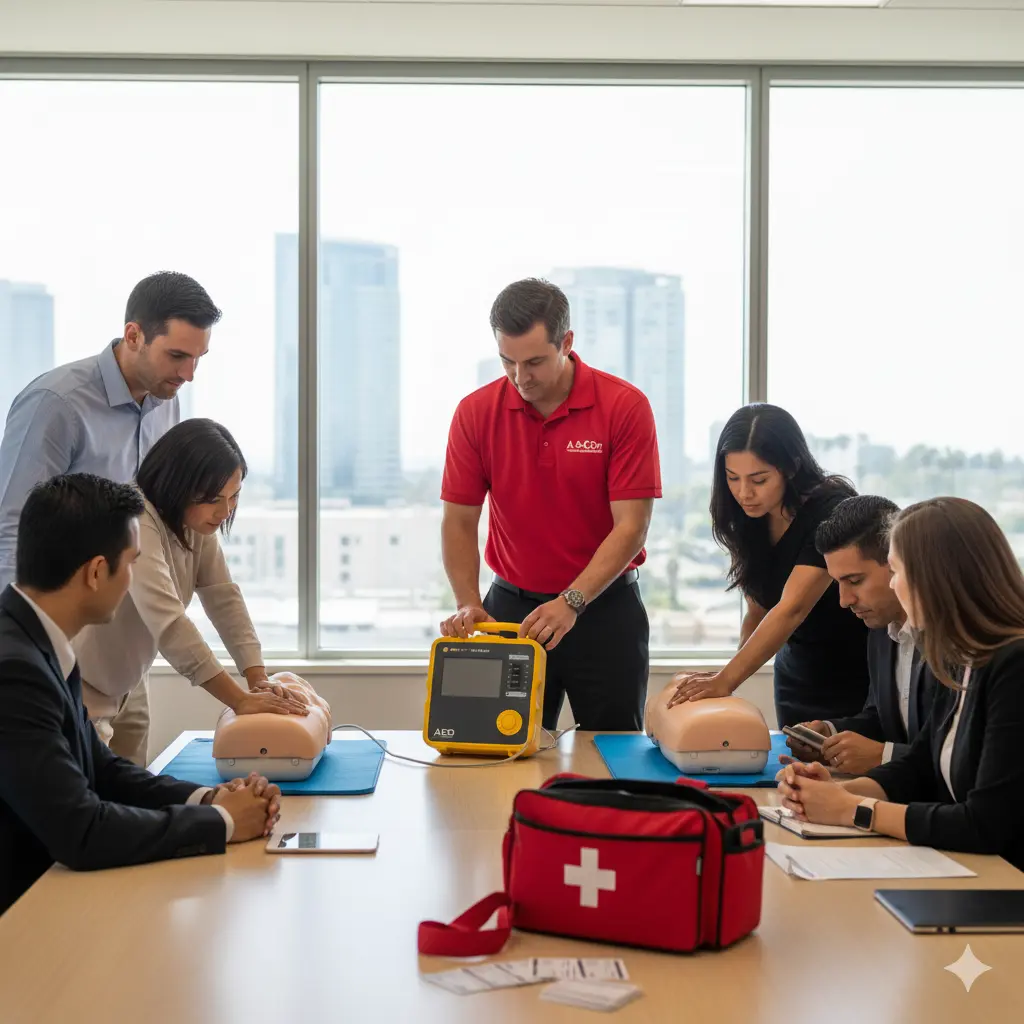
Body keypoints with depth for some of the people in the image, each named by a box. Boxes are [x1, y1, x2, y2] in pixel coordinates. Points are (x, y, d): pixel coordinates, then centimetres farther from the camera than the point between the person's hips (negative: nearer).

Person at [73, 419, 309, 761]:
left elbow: (225, 598, -4)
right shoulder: (135, 521, -26)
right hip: (72, 695, -8)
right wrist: (241, 700, -35)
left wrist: (259, 680, -17)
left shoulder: (197, 523, 2)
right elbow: (167, 621, -34)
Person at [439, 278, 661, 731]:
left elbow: (631, 525, -14)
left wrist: (570, 602, -24)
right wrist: (469, 605, -15)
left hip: (604, 608, -1)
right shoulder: (476, 413, -4)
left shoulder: (625, 407, -11)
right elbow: (459, 521, -1)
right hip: (511, 608, 2)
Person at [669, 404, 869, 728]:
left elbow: (791, 609, -34)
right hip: (798, 683, 6)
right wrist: (725, 676, -18)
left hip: (859, 682, -5)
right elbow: (758, 612, 0)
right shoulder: (749, 520, -5)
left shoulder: (832, 513, -24)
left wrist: (724, 681, -42)